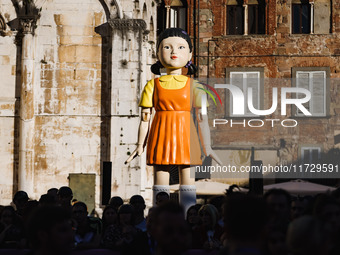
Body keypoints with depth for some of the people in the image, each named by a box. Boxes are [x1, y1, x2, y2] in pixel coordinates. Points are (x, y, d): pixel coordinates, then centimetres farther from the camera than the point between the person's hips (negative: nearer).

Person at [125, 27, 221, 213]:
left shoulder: (193, 86, 4)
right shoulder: (153, 85, 5)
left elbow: (202, 118, 3)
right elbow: (145, 118, 5)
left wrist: (207, 148, 1)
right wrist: (140, 145, 2)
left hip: (186, 136, 0)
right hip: (161, 135, 0)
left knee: (187, 181, 0)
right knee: (160, 182, 2)